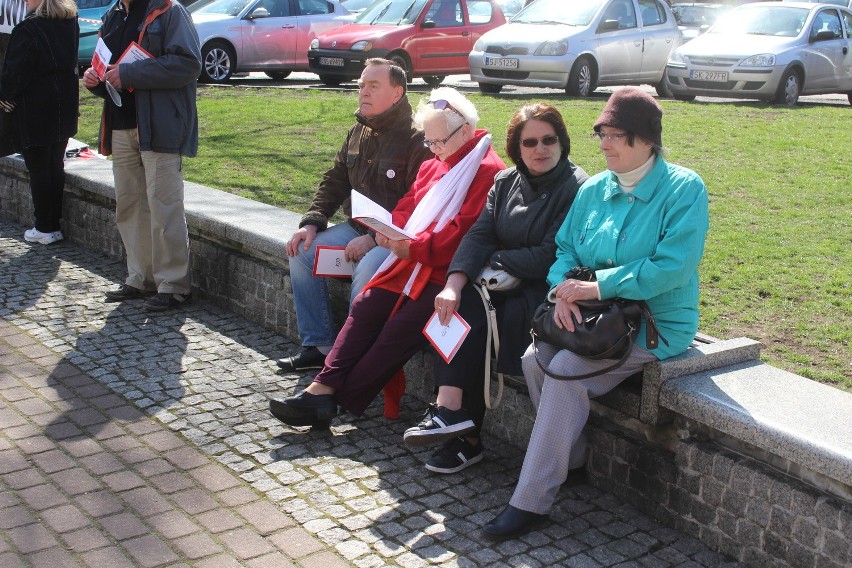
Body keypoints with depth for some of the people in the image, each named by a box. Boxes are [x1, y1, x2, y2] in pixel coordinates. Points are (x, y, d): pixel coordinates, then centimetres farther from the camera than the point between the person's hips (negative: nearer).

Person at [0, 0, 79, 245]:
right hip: (64, 109, 7)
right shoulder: (70, 22, 3)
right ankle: (54, 223, 20)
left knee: (38, 170, 2)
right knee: (56, 166, 14)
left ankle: (45, 228, 8)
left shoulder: (28, 28, -18)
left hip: (35, 112, -7)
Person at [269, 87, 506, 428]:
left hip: (448, 271, -8)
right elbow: (406, 208, 20)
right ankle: (323, 387, -17)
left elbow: (466, 230, -17)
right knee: (366, 306, -11)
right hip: (412, 261, 8)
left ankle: (335, 399, -18)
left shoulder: (487, 171, -7)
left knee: (403, 325, -22)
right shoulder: (432, 166, 21)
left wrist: (414, 247, -19)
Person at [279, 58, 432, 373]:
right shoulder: (359, 132, 11)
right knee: (302, 253, -4)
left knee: (366, 270, -34)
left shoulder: (416, 140, -15)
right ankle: (319, 346, 3)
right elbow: (334, 181, 16)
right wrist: (312, 222, 1)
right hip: (357, 228, 9)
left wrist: (375, 239, -24)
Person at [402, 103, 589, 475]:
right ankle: (452, 411, -25)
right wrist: (454, 283, -17)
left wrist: (494, 260, -7)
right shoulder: (506, 182, 11)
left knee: (473, 317, -25)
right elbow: (479, 235, -1)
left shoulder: (577, 189, -11)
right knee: (461, 304, -22)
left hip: (545, 290, -6)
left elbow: (550, 257, -17)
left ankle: (458, 423, -15)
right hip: (507, 280, 6)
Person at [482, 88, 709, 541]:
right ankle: (572, 458, 5)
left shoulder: (683, 189, -10)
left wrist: (596, 286, -22)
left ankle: (530, 502, -18)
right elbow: (565, 248, 11)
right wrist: (564, 292, -13)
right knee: (535, 357, -18)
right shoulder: (594, 189, 9)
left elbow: (673, 266, -20)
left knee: (567, 370, -26)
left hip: (656, 322, -6)